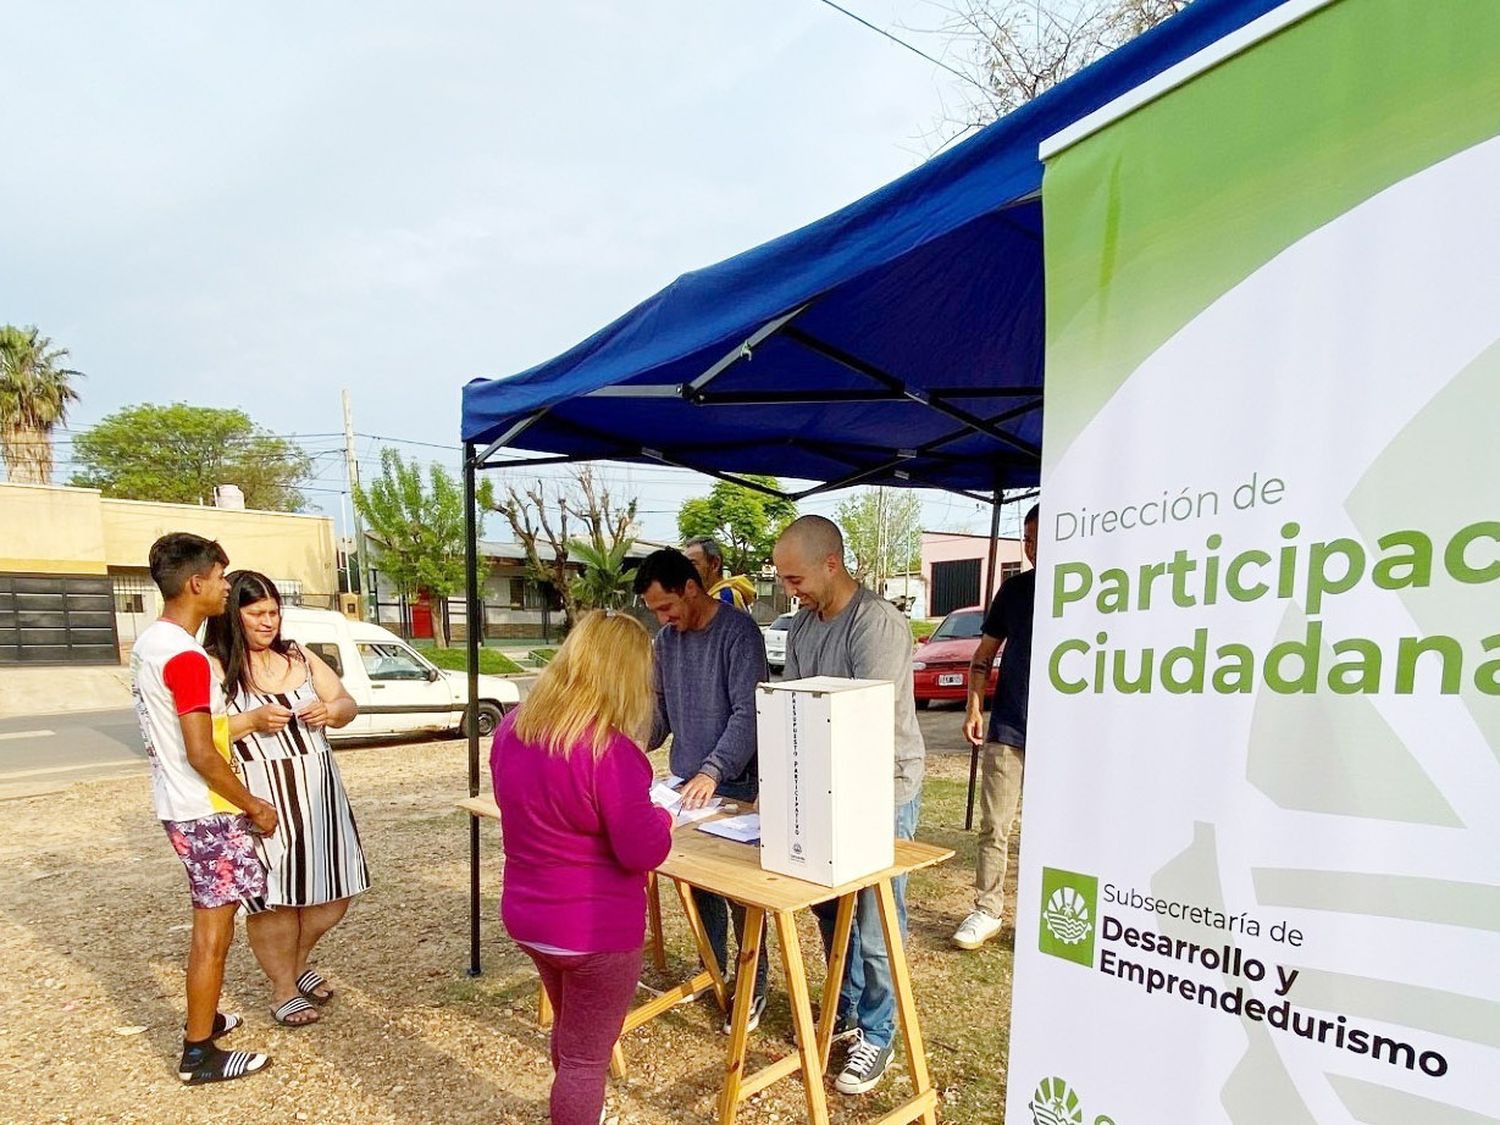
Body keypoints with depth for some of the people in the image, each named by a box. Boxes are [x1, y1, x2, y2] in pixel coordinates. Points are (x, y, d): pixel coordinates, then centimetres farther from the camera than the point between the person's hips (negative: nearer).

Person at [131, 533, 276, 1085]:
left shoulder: (149, 642, 7)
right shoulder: (185, 656, -23)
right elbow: (201, 754, -25)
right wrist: (253, 805, -15)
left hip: (179, 804, 10)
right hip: (206, 811, -10)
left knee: (210, 920, 23)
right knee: (213, 929, 2)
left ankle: (203, 1017, 37)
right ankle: (200, 1054, 13)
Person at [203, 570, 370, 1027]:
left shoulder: (299, 657, 11)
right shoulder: (213, 667, -6)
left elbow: (348, 706, 14)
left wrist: (329, 711, -6)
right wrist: (251, 721, -22)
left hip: (318, 795, 6)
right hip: (261, 800, -5)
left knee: (331, 892, 11)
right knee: (274, 899, 4)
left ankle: (298, 964, 39)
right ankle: (283, 990, 27)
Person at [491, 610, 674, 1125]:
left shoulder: (512, 727, -4)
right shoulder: (609, 750, -28)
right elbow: (644, 852, -22)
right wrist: (661, 818, -3)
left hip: (528, 916, 8)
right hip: (595, 930, -8)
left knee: (568, 1036, 29)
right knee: (586, 1057, 13)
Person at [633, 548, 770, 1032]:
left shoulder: (738, 633, -14)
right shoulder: (665, 641, 7)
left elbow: (747, 714, -21)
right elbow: (659, 713, 13)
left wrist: (714, 770, -31)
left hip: (735, 787, -6)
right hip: (687, 784, 6)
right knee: (697, 883, 14)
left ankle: (754, 988, 20)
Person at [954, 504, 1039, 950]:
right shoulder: (1015, 588, 6)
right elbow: (985, 652, 12)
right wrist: (974, 705, 2)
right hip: (1007, 729, 3)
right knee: (993, 826, 6)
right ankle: (987, 911, 18)